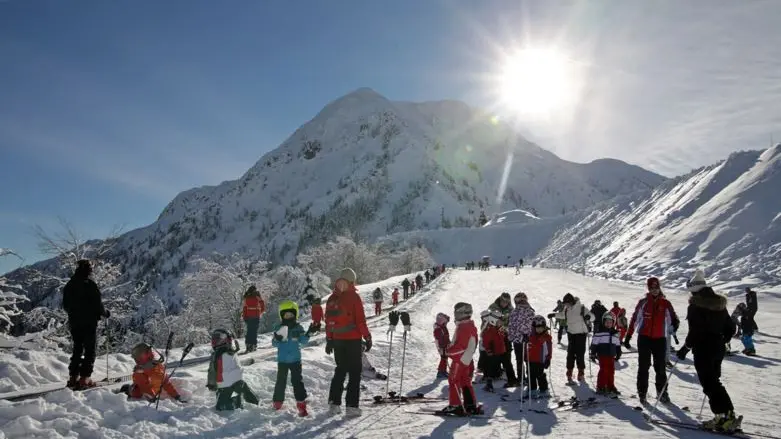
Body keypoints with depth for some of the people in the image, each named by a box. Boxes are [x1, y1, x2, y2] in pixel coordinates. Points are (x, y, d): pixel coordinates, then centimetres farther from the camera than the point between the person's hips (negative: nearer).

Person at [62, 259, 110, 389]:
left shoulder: (69, 285, 6)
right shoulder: (90, 285, -15)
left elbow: (65, 305, 13)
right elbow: (98, 304, -14)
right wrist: (105, 313, 4)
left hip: (74, 323, 6)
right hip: (89, 322, -6)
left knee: (77, 349, 16)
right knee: (90, 350, 1)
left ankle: (73, 377, 14)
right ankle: (84, 378, -3)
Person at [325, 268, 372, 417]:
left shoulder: (331, 299, 4)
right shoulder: (354, 297, -11)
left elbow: (328, 321, 8)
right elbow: (361, 320, -12)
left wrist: (329, 340, 16)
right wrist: (367, 338, -4)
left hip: (337, 340, 5)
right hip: (353, 339, -5)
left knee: (340, 370, 18)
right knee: (354, 372, 2)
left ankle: (333, 403, 16)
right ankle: (352, 406, -1)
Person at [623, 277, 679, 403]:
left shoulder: (666, 304, 4)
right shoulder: (643, 303, 2)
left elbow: (673, 318, 3)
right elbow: (634, 320, 4)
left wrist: (675, 323, -23)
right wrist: (628, 337, 2)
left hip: (660, 339, 1)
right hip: (644, 338, -1)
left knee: (660, 367, 5)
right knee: (643, 367, 3)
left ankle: (662, 392, 18)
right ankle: (642, 392, 11)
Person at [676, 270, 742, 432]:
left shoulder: (695, 306, -14)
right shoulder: (720, 304, 10)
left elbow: (695, 331, -20)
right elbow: (730, 328, 14)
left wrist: (686, 348, -9)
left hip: (703, 350, -8)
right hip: (718, 350, 8)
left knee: (709, 384, -3)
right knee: (714, 381, 17)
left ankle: (725, 416, -8)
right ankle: (727, 415, 16)